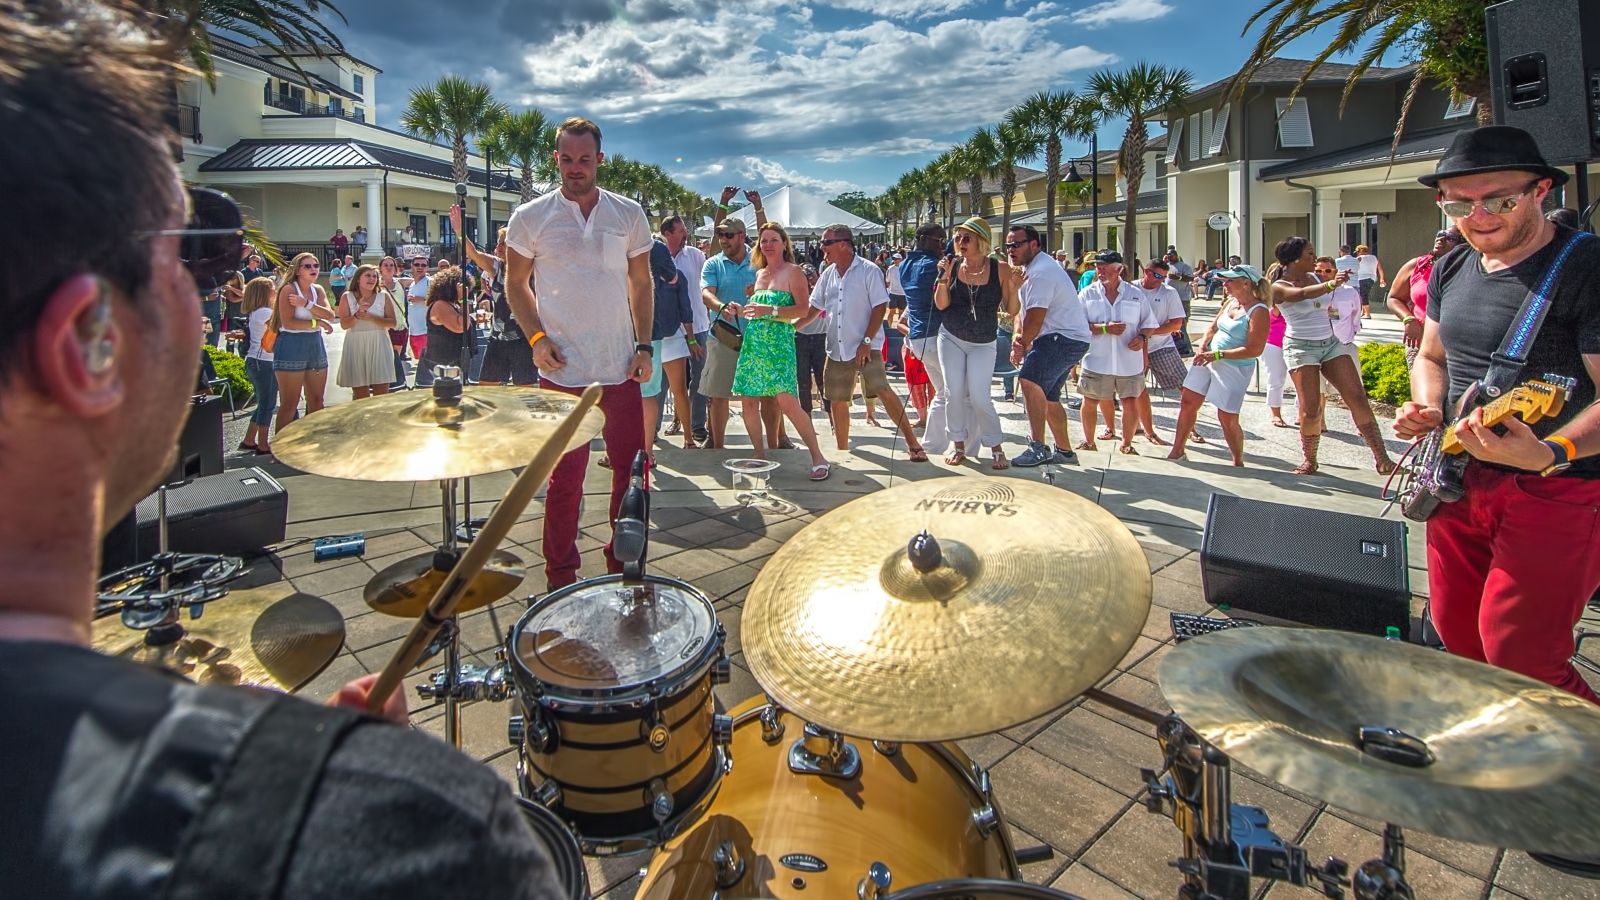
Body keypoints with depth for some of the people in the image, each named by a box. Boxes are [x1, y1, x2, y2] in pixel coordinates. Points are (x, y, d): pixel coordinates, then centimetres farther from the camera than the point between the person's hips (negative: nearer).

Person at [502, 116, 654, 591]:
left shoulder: (628, 214, 8)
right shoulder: (530, 217, 2)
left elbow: (641, 284, 12)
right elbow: (516, 283, 9)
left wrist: (644, 345, 2)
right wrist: (536, 337, -6)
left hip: (621, 369, 2)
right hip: (562, 371, -2)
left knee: (632, 470, 8)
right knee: (565, 478, 5)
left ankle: (625, 565, 28)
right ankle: (561, 579, 20)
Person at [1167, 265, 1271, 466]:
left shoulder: (1258, 312, -17)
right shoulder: (1230, 302, 7)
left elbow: (1254, 349, -22)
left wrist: (1218, 354, -25)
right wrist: (1203, 345, -4)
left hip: (1234, 368, -8)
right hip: (1208, 360, 8)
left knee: (1228, 419, -2)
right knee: (1188, 403, 8)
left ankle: (1238, 462, 18)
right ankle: (1177, 451, 22)